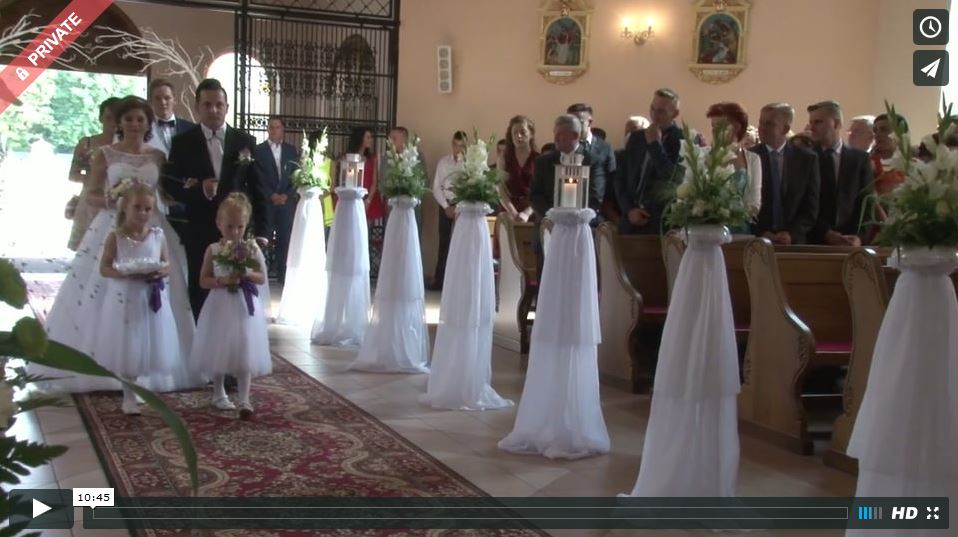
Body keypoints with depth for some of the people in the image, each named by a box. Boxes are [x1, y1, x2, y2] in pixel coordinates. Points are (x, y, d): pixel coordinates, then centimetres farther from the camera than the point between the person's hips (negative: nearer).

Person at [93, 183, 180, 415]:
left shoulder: (158, 235, 0)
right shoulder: (115, 237, -7)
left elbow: (168, 265, 6)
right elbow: (104, 268, -6)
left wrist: (160, 272, -17)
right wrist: (126, 273, -23)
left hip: (151, 299, 3)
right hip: (125, 299, -3)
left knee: (146, 348, 11)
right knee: (126, 350, 4)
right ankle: (129, 396, 18)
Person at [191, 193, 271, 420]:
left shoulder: (252, 248, -3)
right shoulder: (213, 250, -3)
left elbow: (262, 278, -1)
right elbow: (204, 281, -3)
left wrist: (248, 274, -20)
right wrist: (223, 280, -19)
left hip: (244, 307, -1)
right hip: (220, 307, 1)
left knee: (244, 353, -1)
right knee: (219, 353, 12)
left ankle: (243, 399, 3)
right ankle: (218, 394, 30)